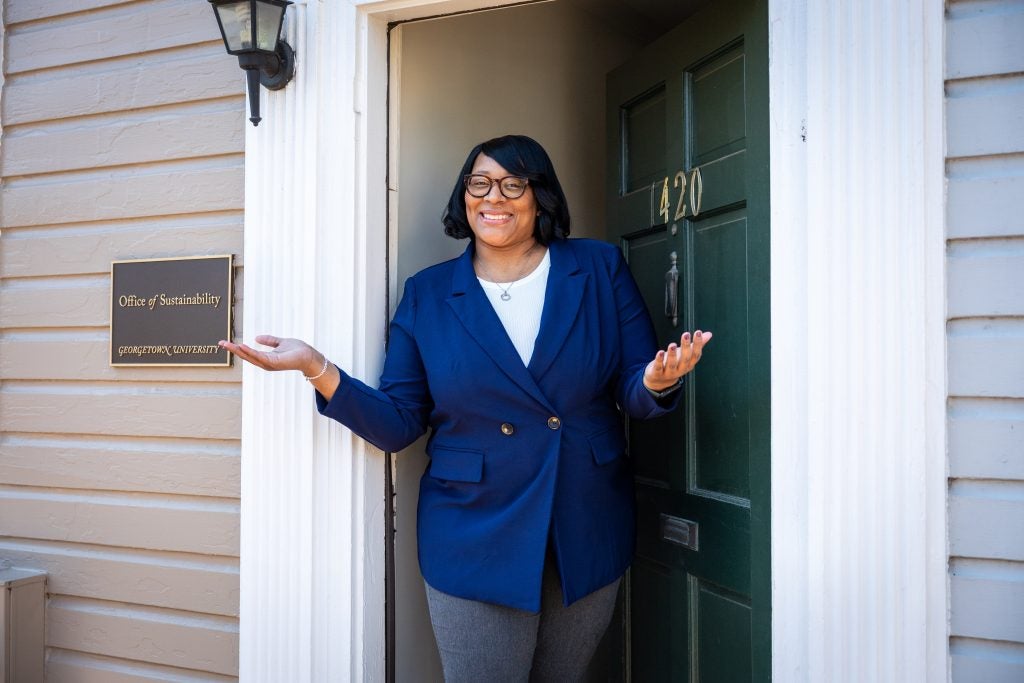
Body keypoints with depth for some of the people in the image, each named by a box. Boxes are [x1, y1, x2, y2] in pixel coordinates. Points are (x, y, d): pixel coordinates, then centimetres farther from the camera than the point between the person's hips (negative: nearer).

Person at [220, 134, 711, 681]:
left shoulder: (601, 269, 0)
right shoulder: (427, 294, 0)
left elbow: (634, 397, -1)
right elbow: (397, 425, -3)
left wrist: (656, 383, -25)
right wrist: (316, 368, -16)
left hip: (589, 538, 2)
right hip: (475, 546, -1)